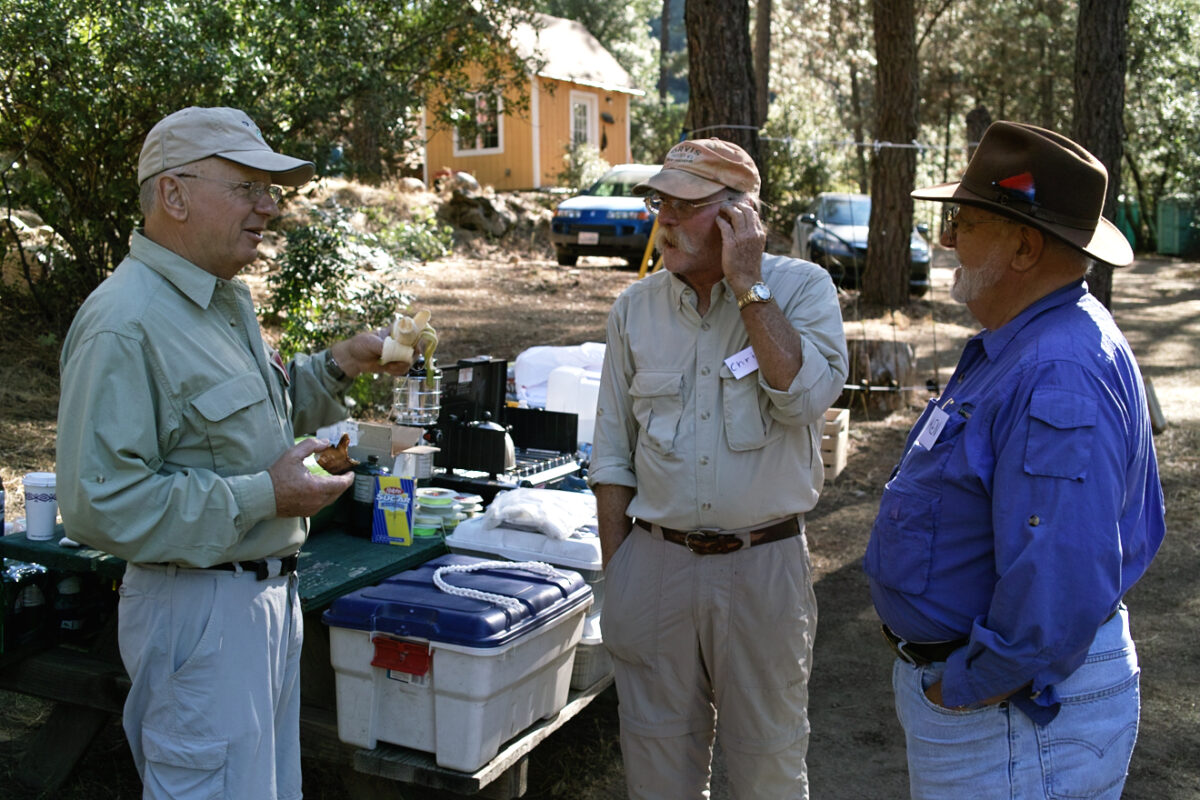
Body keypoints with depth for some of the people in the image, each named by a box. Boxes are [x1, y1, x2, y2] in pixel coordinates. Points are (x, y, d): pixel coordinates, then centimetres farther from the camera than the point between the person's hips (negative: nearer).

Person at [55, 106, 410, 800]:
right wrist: (263, 497, -23)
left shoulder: (227, 298, 12)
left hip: (268, 589, 10)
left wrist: (339, 366, 9)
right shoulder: (125, 325, -21)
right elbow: (103, 504, -26)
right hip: (201, 608, -10)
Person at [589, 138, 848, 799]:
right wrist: (615, 573, 6)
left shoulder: (802, 288, -5)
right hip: (655, 558, 3)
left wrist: (748, 286, -18)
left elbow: (807, 396, -22)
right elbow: (613, 454, 8)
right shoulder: (635, 308, 3)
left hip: (764, 563, -2)